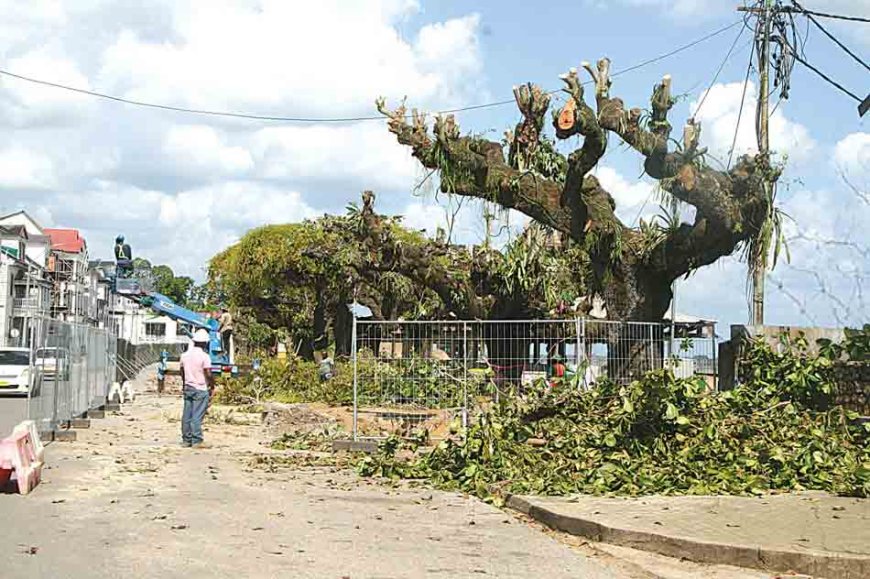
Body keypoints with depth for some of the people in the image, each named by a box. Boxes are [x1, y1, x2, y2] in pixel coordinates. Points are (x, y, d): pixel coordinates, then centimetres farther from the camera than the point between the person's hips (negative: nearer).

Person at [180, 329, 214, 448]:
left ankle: (186, 440, 13)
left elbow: (182, 372, 15)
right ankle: (196, 441, -5)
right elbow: (208, 374, -15)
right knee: (197, 416, -5)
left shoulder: (185, 355, 6)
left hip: (188, 388, 6)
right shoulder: (204, 356, -13)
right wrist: (212, 386, -1)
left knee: (187, 415, 9)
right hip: (200, 389, -6)